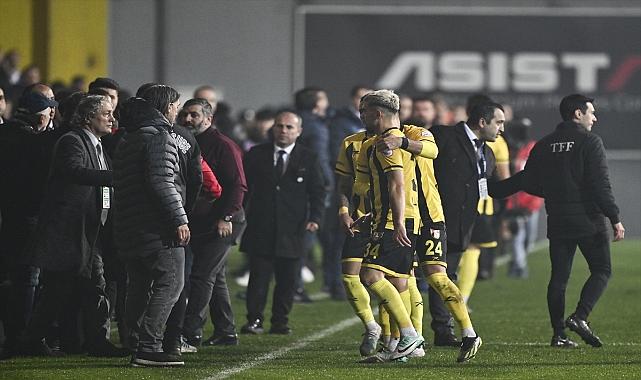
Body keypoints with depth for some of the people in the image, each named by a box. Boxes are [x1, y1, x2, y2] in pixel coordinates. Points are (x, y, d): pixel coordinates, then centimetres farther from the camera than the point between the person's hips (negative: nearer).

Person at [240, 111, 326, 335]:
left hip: (292, 230, 0)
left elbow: (318, 192, 6)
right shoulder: (257, 154, 8)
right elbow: (244, 187, 10)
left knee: (287, 279, 3)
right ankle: (254, 320, 0)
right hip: (260, 230, 0)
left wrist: (315, 218, -8)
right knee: (259, 276, -4)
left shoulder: (309, 159, 7)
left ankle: (280, 322, 12)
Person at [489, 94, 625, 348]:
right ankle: (580, 317, -14)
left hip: (557, 222, 5)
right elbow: (601, 186, -13)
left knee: (558, 276, 8)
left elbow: (528, 182, 7)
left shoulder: (544, 146, 9)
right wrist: (615, 218, -12)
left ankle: (558, 334, 4)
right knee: (601, 270, 4)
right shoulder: (590, 142, -7)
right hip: (589, 221, -5)